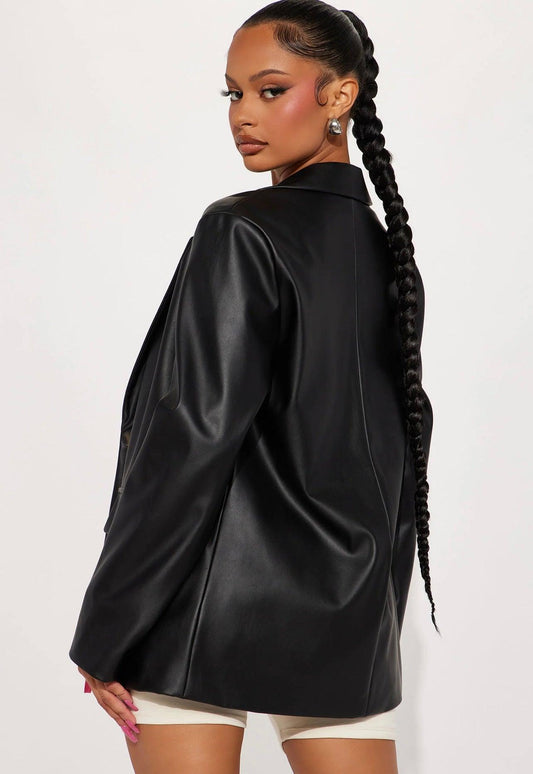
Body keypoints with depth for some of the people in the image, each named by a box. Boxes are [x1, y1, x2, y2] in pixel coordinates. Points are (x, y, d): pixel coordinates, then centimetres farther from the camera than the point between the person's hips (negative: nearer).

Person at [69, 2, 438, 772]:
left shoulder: (242, 233, -11)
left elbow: (193, 437, -16)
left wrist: (104, 632, -12)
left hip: (215, 606, -7)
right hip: (348, 621, 7)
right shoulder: (388, 252, 11)